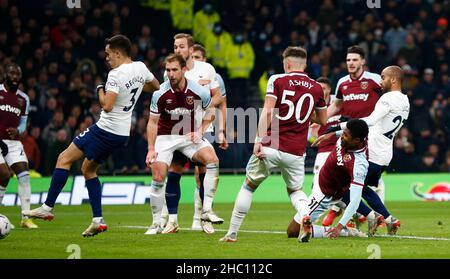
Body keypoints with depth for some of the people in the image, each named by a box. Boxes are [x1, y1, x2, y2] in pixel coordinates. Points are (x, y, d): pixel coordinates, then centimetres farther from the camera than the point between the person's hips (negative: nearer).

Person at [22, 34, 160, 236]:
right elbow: (156, 86, 26)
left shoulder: (116, 74, -18)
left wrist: (100, 91, -7)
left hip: (106, 129, -9)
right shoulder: (140, 68, 7)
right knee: (88, 169, 20)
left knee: (64, 159, -2)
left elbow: (107, 106, -26)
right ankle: (98, 220, 12)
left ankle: (47, 208, -6)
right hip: (123, 133, 9)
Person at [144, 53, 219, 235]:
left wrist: (200, 131, -5)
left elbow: (210, 110, 7)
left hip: (190, 136, 1)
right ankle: (157, 223, 2)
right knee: (158, 177, -14)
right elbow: (153, 122, -4)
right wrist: (151, 149, -8)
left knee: (212, 159, -24)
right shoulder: (160, 93, -14)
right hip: (165, 137, -1)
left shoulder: (199, 91, -14)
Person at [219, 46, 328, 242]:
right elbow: (322, 120, 19)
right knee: (295, 191, 23)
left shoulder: (277, 80, -1)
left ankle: (232, 233, 14)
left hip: (270, 147, -2)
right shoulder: (316, 88, 8)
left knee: (248, 187, 14)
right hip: (296, 152, 2)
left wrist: (259, 140, -14)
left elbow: (268, 111, -12)